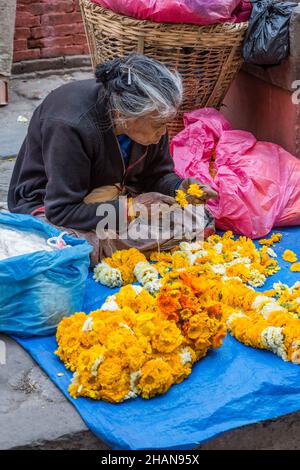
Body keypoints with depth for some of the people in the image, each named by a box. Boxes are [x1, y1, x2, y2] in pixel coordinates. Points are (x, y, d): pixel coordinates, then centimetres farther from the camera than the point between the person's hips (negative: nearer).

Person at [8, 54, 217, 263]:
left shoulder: (151, 116, -14)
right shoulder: (70, 127, -34)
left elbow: (157, 175, 1)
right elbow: (61, 211, -31)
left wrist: (181, 187, -22)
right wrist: (130, 207, -36)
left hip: (117, 195, 6)